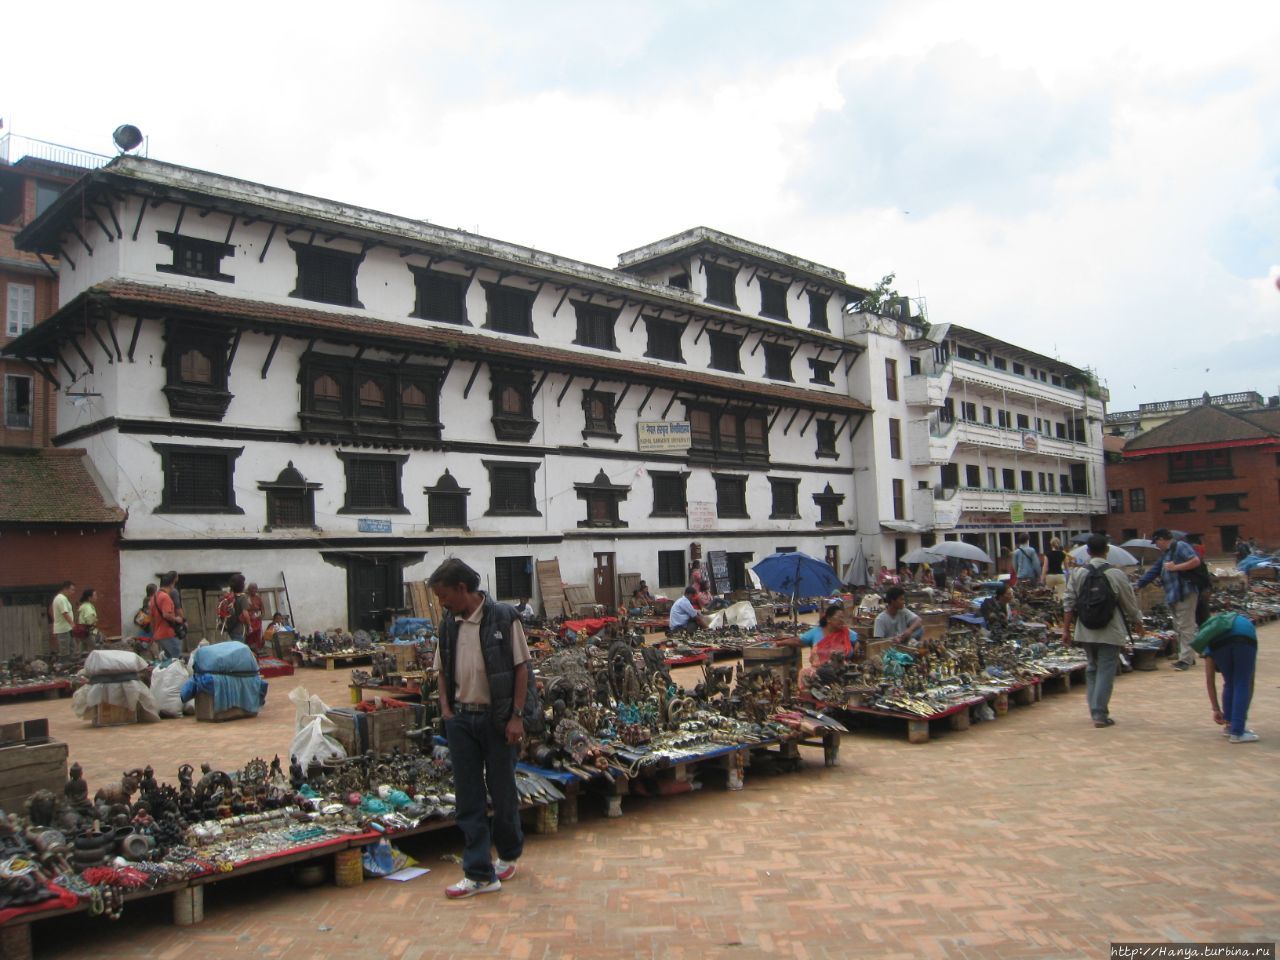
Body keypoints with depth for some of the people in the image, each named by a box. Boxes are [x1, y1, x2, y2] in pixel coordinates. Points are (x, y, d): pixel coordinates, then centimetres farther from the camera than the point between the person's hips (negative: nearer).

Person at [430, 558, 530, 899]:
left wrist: (516, 716, -12)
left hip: (497, 718, -4)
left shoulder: (503, 618, -10)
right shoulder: (449, 623, 5)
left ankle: (509, 855, 33)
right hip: (460, 718, 5)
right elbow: (442, 670, 15)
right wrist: (446, 708, 2)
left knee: (502, 791, 9)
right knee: (468, 797, 5)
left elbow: (521, 667, -9)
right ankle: (479, 874, 13)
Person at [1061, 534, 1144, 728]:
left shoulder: (1077, 573, -1)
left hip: (1085, 631, 3)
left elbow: (1068, 603, 0)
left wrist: (1066, 629, 8)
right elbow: (1130, 604, 2)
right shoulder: (1116, 575, -8)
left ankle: (1095, 711, 20)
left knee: (1092, 669, 17)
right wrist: (1138, 625, 19)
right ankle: (1100, 714, -1)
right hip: (1109, 632, -3)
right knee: (1106, 671, 1)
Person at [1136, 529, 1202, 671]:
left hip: (1184, 594, -10)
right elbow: (1153, 571, 23)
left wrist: (1175, 567, -14)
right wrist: (1138, 585, 20)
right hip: (1173, 596, 10)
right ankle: (1187, 657, 19)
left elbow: (1196, 561, -17)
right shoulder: (1165, 554, 22)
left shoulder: (1180, 546, -6)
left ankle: (1186, 659, -9)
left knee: (1185, 627, -8)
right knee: (1179, 628, 12)